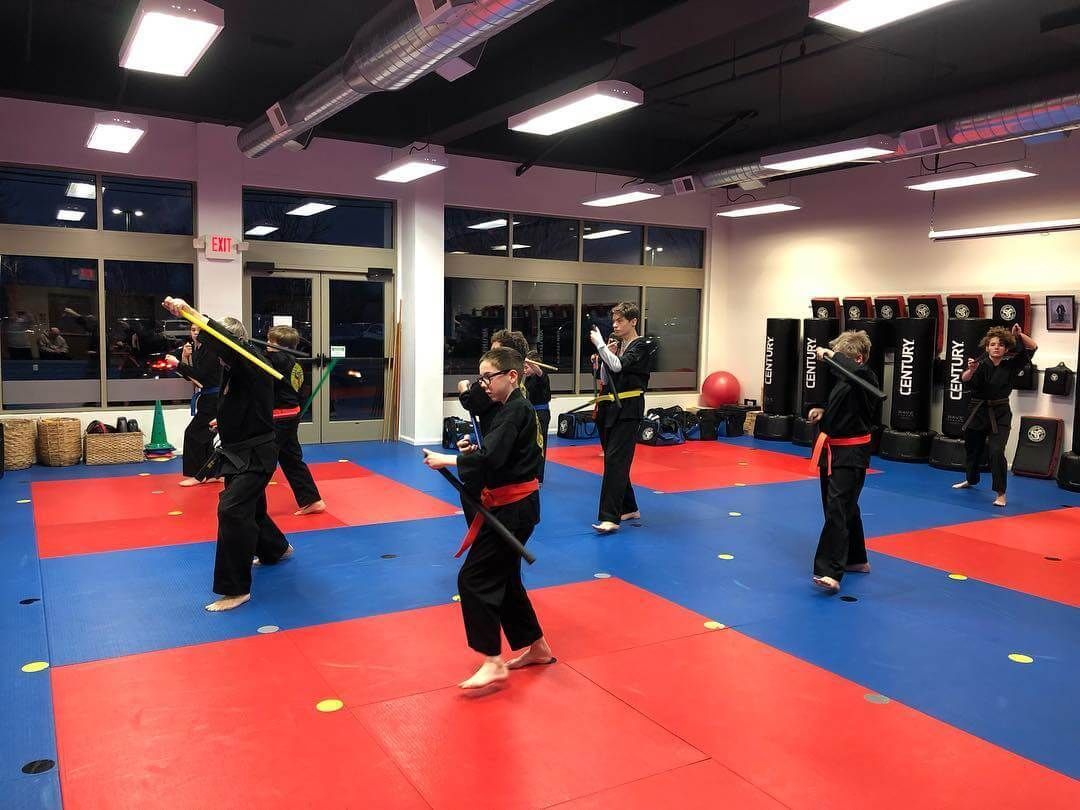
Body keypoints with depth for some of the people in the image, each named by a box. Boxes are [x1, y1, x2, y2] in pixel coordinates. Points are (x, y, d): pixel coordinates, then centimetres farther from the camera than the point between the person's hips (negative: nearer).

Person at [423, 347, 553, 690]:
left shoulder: (515, 411, -18)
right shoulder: (511, 408, 13)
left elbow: (491, 458, -28)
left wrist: (446, 460, -20)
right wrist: (473, 450, 2)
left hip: (513, 507, -10)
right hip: (513, 505, 10)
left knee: (475, 578, -8)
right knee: (503, 577, 17)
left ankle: (493, 662, -2)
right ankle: (536, 647, 30)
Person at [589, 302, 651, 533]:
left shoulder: (641, 346, -6)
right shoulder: (616, 344, 15)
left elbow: (619, 366, -22)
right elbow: (604, 378, 14)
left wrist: (599, 344, -15)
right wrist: (604, 355, -1)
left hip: (627, 409, -8)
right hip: (610, 407, 8)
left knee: (615, 459, -14)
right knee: (615, 459, 12)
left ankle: (610, 518, -16)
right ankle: (629, 508, 26)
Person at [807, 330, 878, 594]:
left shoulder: (866, 378, -15)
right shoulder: (842, 377, 10)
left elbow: (855, 371, -41)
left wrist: (831, 355, -29)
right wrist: (823, 411, 7)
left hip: (851, 453, -9)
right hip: (834, 450, 9)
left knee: (837, 508, -16)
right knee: (846, 506, 19)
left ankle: (829, 572, -19)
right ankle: (856, 559, 34)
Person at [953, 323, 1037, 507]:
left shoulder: (1011, 363, -4)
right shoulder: (981, 364, -9)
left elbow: (1033, 347, -5)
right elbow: (965, 380, -26)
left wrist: (1019, 335, -22)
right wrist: (971, 370, -48)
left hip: (1000, 414, -1)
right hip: (978, 411, 1)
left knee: (997, 452, -17)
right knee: (972, 448, 18)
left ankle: (1000, 494, -9)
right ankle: (971, 480, 45)